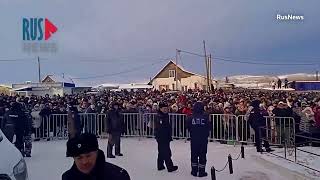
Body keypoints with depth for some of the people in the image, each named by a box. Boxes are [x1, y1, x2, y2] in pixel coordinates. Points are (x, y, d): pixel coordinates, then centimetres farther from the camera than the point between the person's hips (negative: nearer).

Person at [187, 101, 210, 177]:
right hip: (203, 139, -1)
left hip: (194, 139, 2)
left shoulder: (191, 117, -8)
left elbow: (188, 128, -1)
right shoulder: (205, 116, -12)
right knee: (202, 155, 8)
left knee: (194, 154, 13)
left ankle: (194, 171, 21)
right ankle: (201, 172, 13)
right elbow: (208, 128, -6)